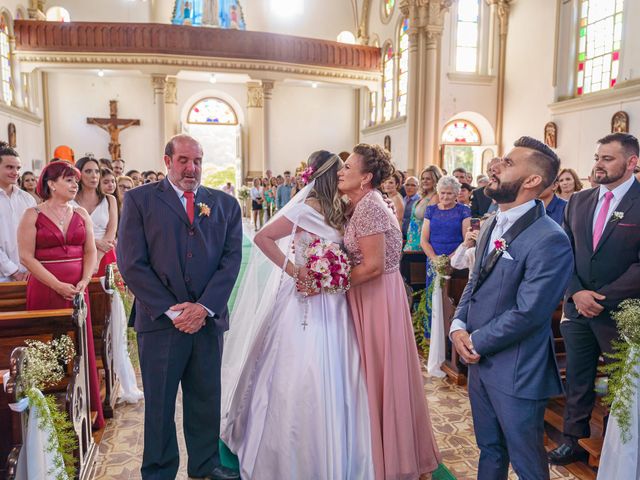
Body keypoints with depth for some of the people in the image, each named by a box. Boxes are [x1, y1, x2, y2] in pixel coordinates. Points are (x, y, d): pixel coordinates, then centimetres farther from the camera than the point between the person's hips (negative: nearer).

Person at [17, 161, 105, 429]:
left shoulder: (81, 214, 10)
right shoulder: (33, 215, 0)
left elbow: (90, 251, 8)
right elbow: (27, 257, -7)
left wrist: (83, 282, -7)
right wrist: (58, 286, -13)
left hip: (78, 290, 3)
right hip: (45, 291, -3)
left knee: (82, 350, 3)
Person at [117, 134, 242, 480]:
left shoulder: (225, 204, 9)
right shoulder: (140, 199, 1)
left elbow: (232, 259, 1)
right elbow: (131, 263, -6)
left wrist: (204, 307, -10)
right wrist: (170, 309, -11)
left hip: (208, 319, 3)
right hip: (160, 319, -2)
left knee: (206, 399, 14)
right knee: (159, 403, 10)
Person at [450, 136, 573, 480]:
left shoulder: (549, 239, -21)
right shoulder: (491, 226, 7)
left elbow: (527, 312, -23)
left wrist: (476, 342, -13)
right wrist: (458, 326, -4)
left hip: (516, 372, -7)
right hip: (480, 361, 8)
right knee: (489, 450, 24)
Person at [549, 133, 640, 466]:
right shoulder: (578, 201, 7)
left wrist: (604, 298, -16)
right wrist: (576, 293, -8)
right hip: (577, 308, 4)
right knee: (577, 380, 13)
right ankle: (573, 440, 28)